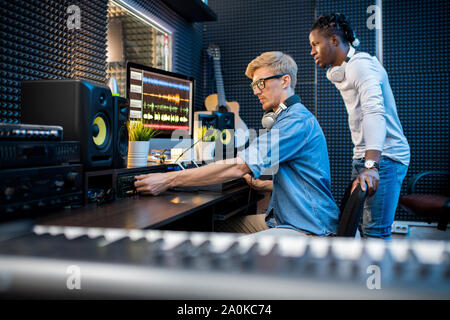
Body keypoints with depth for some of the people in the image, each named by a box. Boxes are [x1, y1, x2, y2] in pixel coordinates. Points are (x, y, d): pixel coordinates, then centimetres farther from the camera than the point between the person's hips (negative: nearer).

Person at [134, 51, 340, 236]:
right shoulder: (287, 118, 20)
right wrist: (259, 184, 17)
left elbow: (238, 167, -24)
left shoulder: (297, 120, -16)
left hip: (307, 231, -10)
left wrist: (169, 180, -23)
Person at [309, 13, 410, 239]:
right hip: (365, 158, 10)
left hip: (383, 158, -10)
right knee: (363, 226, 11)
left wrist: (371, 165, -38)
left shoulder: (361, 64, -12)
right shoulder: (343, 71, 19)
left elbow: (374, 112, -27)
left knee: (375, 233, -13)